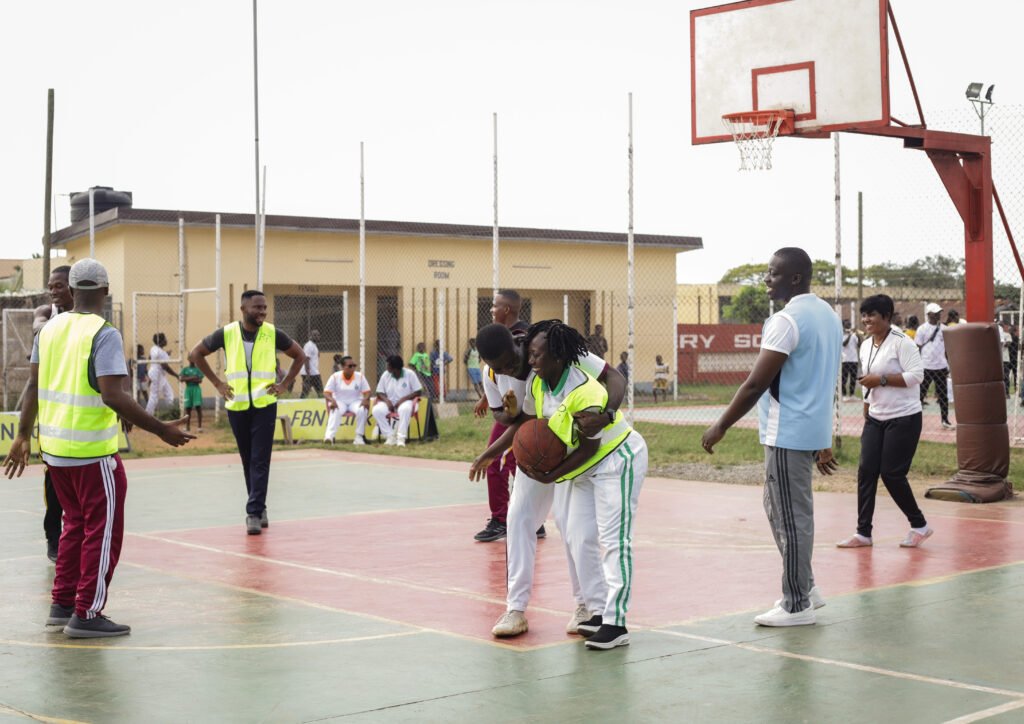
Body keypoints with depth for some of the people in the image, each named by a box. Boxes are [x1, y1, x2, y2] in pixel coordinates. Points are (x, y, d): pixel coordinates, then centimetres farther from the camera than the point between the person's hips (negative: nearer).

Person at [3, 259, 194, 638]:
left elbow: (34, 386, 10)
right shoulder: (104, 334, -15)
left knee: (76, 523, 21)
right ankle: (86, 615, 5)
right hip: (92, 450, -7)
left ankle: (62, 604, 25)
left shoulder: (50, 328, 6)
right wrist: (162, 430, -19)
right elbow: (113, 396, -23)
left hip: (54, 446, 7)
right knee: (103, 531, 4)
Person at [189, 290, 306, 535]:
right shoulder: (226, 334, -3)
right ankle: (258, 508, 23)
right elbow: (196, 354, 9)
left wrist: (284, 384, 2)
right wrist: (217, 383, 3)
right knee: (247, 461, 11)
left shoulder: (273, 334, -3)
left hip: (265, 405, -1)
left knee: (260, 461, -7)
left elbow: (299, 356, 11)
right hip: (237, 406, 1)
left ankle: (254, 513, -6)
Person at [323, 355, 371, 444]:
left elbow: (367, 392, -1)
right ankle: (329, 436, -44)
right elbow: (327, 393, -9)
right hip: (339, 402, -1)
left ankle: (359, 436, -22)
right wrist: (332, 400, -31)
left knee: (362, 410, -32)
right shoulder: (335, 377, -7)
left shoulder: (360, 376, -3)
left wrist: (365, 399, -25)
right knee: (335, 411, -36)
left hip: (355, 402, 1)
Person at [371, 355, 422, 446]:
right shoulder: (385, 375, 3)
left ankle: (401, 438, -37)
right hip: (389, 403, 3)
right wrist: (387, 400, -16)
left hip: (404, 402, -3)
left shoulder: (410, 374, -5)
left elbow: (418, 392, -7)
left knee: (405, 409, -40)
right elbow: (379, 392, 5)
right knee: (377, 410, -29)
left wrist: (403, 399, -19)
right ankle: (390, 436, -25)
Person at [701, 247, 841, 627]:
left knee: (790, 518, -1)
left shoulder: (786, 320, -17)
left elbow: (755, 384, -19)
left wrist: (720, 427, -10)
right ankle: (805, 588, 24)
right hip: (813, 429, 9)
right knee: (783, 510, 20)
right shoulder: (828, 315, 13)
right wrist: (823, 442, 23)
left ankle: (796, 606, 6)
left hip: (788, 434, -9)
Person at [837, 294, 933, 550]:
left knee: (892, 474, -6)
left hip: (903, 419, -7)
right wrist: (866, 413, 20)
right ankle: (863, 532, 4)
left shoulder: (901, 342, -12)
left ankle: (919, 526, 14)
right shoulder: (865, 346, 10)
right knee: (866, 471, -1)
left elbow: (916, 375, -20)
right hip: (875, 419, 7)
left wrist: (881, 379, -22)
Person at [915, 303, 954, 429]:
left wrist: (948, 366, 9)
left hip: (941, 367, 4)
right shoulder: (922, 329, -3)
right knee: (921, 394, 1)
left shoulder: (943, 329, 8)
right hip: (926, 367, -4)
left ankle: (945, 420, 15)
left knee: (943, 395, 8)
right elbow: (917, 349, -2)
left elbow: (946, 348, 12)